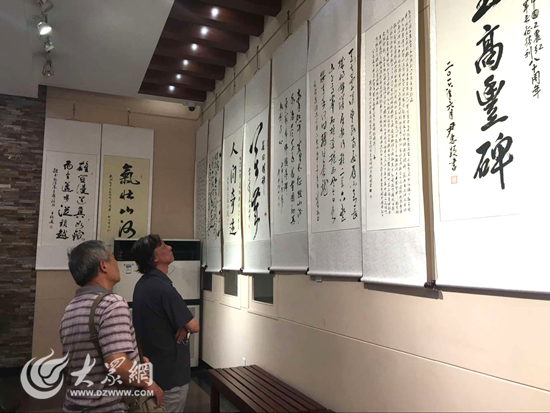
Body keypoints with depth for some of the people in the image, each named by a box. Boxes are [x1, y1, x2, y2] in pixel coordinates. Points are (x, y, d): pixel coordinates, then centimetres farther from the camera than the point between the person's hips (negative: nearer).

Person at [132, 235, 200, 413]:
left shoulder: (143, 283, 3)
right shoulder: (164, 288, -26)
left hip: (152, 365, 9)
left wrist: (183, 327, -6)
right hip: (171, 370, -9)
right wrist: (185, 327, -1)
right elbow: (194, 326, -23)